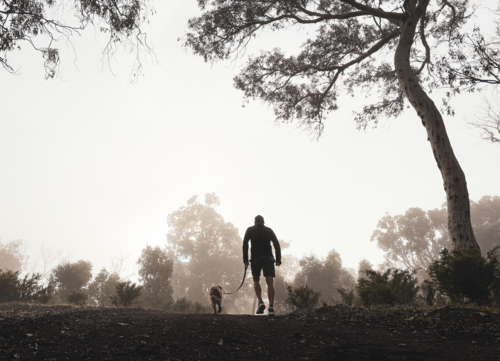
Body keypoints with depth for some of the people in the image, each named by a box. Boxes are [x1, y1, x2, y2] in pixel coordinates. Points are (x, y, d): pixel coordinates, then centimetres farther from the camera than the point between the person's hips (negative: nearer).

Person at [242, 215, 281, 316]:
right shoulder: (269, 230, 17)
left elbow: (245, 244, 0)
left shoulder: (250, 230, 13)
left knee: (256, 281, 15)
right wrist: (278, 259, 4)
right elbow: (276, 244, 6)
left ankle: (260, 301, -8)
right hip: (268, 257, 1)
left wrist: (245, 259, -1)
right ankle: (271, 307, -15)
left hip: (255, 258, 0)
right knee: (270, 282, -4)